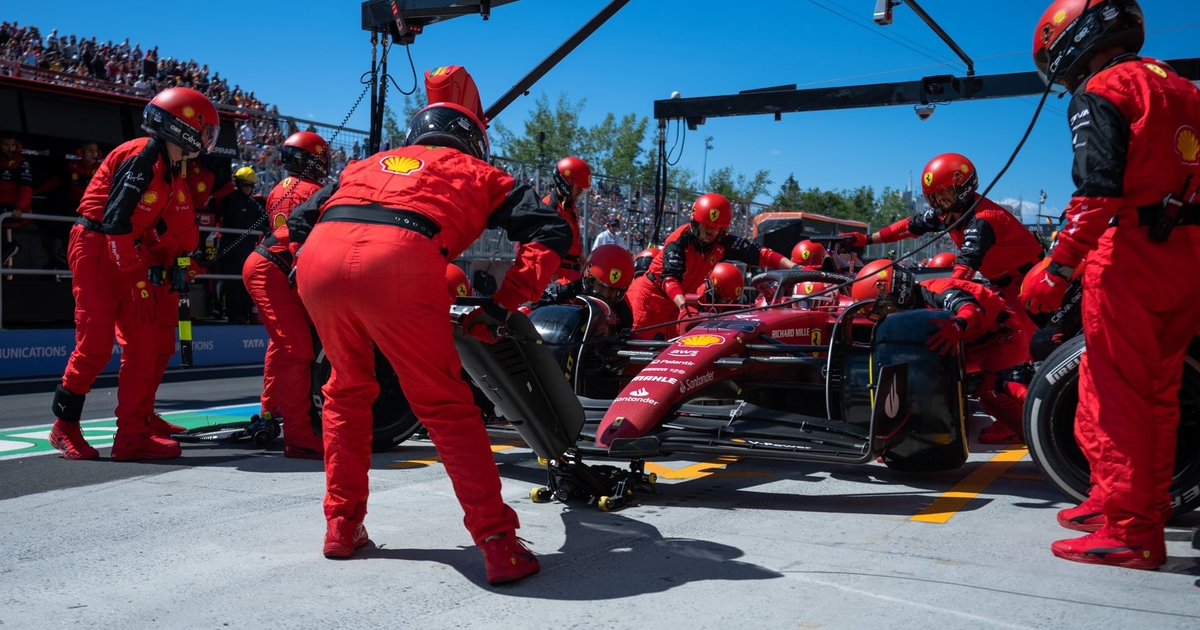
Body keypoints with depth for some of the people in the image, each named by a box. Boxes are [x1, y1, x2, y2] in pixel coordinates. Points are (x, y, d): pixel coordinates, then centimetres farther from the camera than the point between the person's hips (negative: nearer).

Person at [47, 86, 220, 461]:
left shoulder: (170, 170, 11)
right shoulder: (141, 157, -17)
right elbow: (116, 222, -23)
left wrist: (144, 270, 7)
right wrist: (138, 279, -19)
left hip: (126, 253, 9)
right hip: (95, 249, -9)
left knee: (144, 342, 2)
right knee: (96, 343, -9)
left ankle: (133, 433, 5)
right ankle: (65, 427, 7)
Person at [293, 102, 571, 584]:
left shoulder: (370, 163, 38)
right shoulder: (477, 173, 29)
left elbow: (299, 217, 32)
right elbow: (551, 232, 16)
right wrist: (504, 303, 10)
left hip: (317, 258, 4)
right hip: (398, 262, -4)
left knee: (346, 392, 25)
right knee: (446, 408, 6)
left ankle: (341, 525, 29)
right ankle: (499, 545, 4)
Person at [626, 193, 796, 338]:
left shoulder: (723, 243, -10)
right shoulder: (679, 241, -25)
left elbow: (759, 254, -15)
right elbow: (670, 278, -37)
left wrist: (794, 267, -27)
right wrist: (683, 306, -54)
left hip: (675, 299, 6)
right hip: (650, 294, -6)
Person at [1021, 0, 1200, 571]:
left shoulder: (1100, 92, -6)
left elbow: (1098, 190, -19)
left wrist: (1056, 268, -18)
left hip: (1132, 254, -8)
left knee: (1114, 396, -5)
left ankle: (1128, 531, -4)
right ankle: (1147, 503, 27)